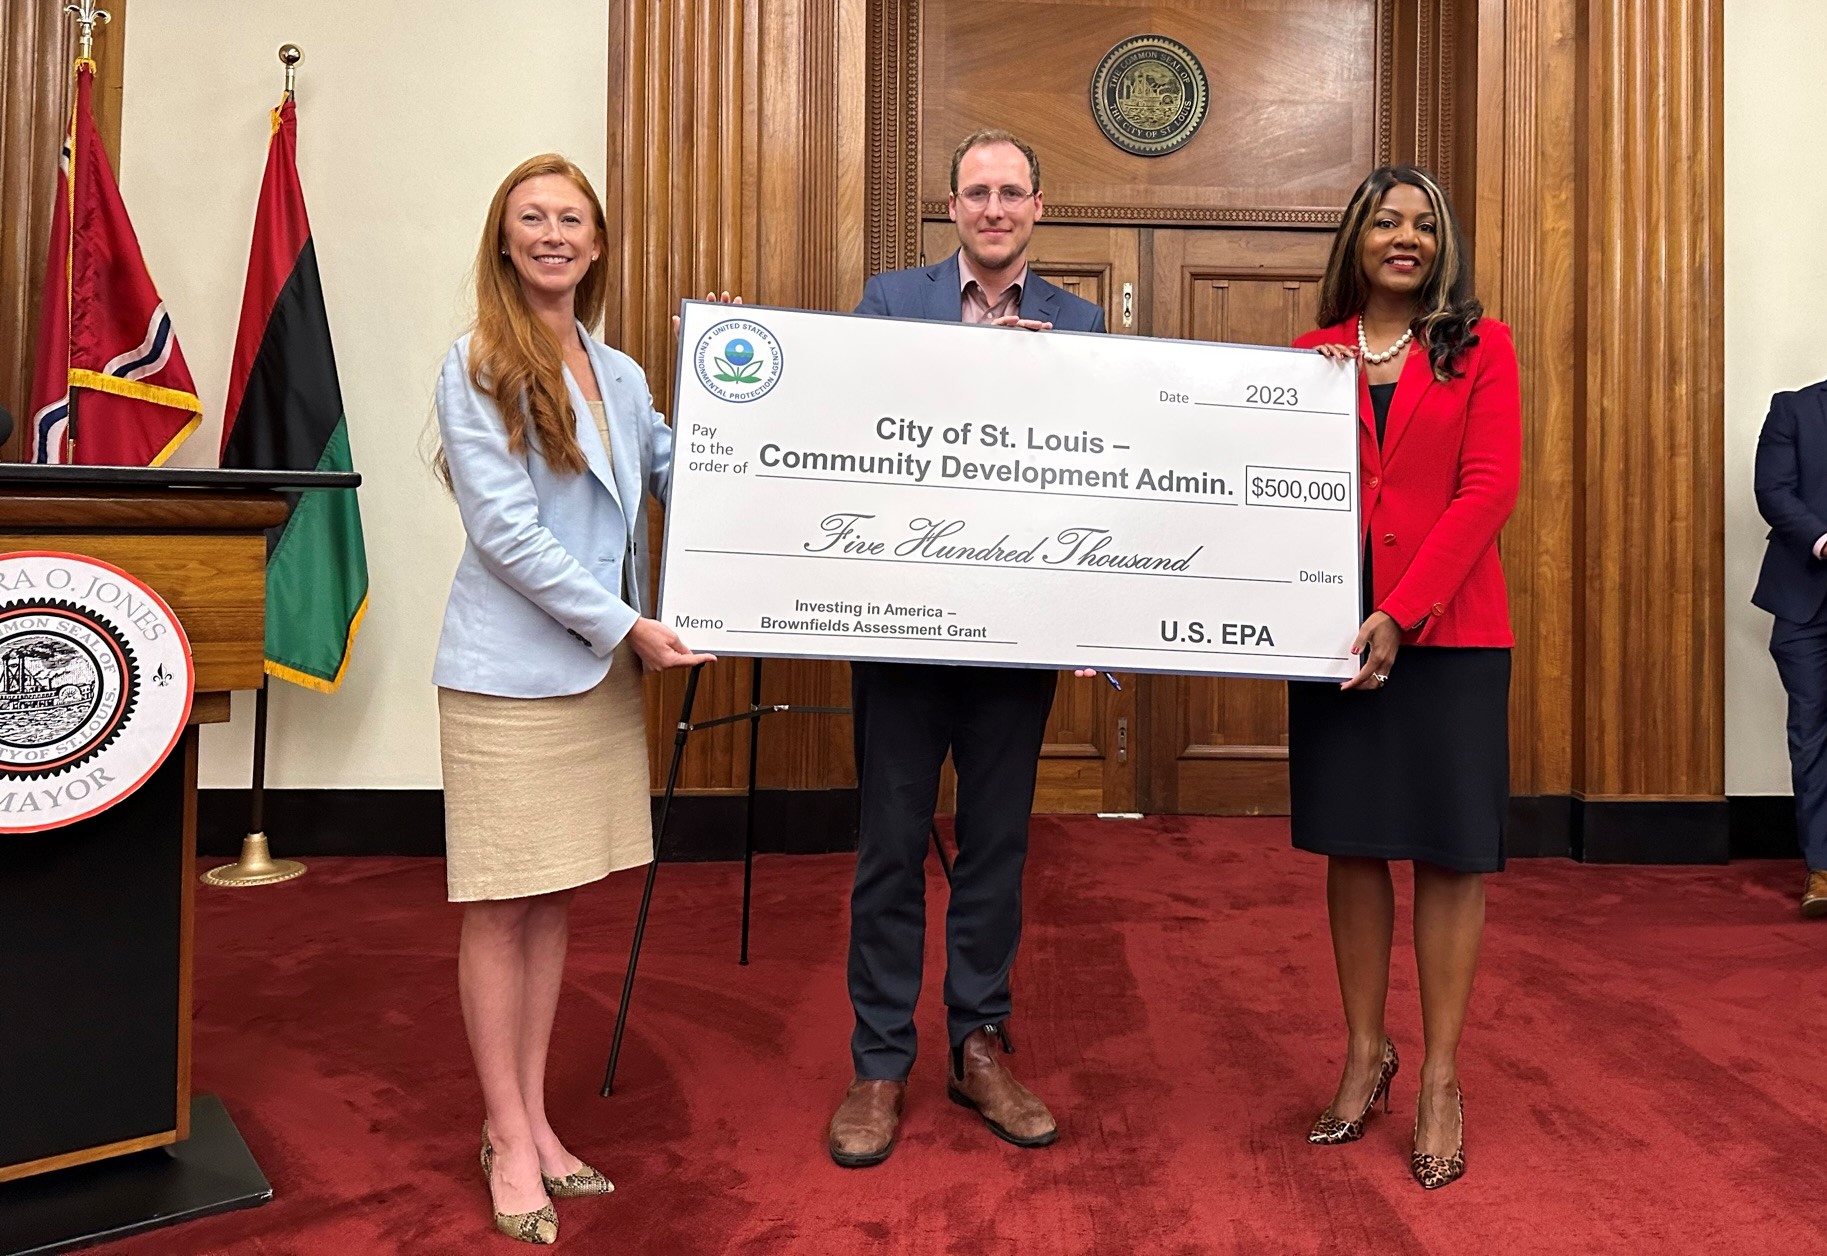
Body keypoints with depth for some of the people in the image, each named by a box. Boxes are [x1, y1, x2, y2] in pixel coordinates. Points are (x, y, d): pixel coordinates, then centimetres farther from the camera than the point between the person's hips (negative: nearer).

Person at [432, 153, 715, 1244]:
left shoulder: (622, 375, 13)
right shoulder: (477, 368, -4)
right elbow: (504, 530, -13)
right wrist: (625, 624, -15)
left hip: (604, 668, 6)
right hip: (510, 673, -5)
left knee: (557, 897, 12)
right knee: (501, 905, 2)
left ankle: (530, 1120, 26)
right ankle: (510, 1140, 16)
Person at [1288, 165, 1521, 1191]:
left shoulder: (1482, 346, 4)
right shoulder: (1312, 355, 10)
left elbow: (1490, 488, -6)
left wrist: (1402, 614, -15)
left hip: (1449, 632, -2)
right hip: (1336, 630, 2)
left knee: (1450, 854, 4)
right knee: (1351, 846, 8)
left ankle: (1441, 1080, 18)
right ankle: (1365, 1056, 25)